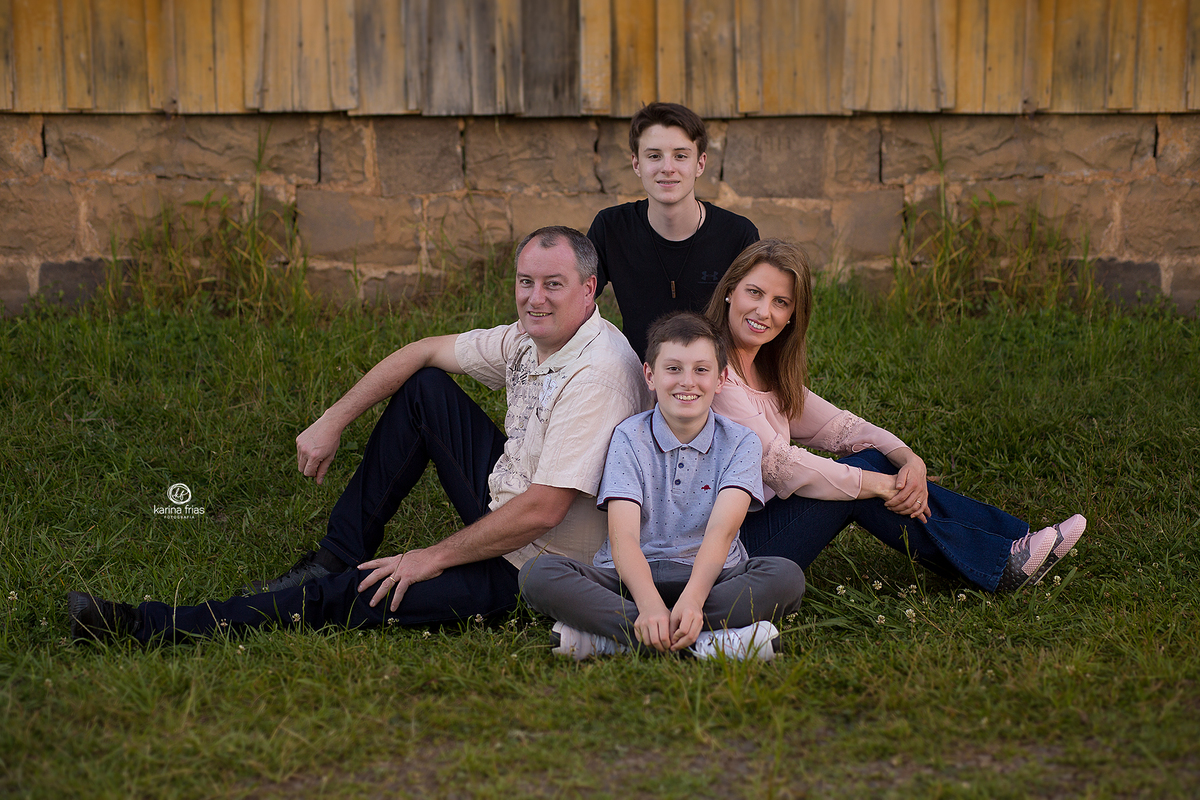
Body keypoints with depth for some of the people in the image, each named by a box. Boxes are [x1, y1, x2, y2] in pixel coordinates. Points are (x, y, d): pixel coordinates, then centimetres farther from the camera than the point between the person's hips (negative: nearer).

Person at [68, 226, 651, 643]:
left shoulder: (599, 373, -27)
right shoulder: (527, 340, 1)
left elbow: (542, 510, -30)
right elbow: (424, 352, 12)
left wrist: (432, 559, -21)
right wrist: (332, 422, 4)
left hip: (535, 567, -9)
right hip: (500, 505, 9)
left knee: (350, 596, -16)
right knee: (423, 389, 8)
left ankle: (149, 628, -11)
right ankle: (344, 551, 13)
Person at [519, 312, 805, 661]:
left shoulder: (740, 442, 2)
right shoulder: (630, 438, 0)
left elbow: (722, 529, -14)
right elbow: (623, 534, -13)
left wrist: (692, 598, -34)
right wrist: (649, 604, -34)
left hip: (709, 575, 1)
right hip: (634, 577, -1)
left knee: (787, 576, -29)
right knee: (537, 573, -26)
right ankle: (703, 640, -39)